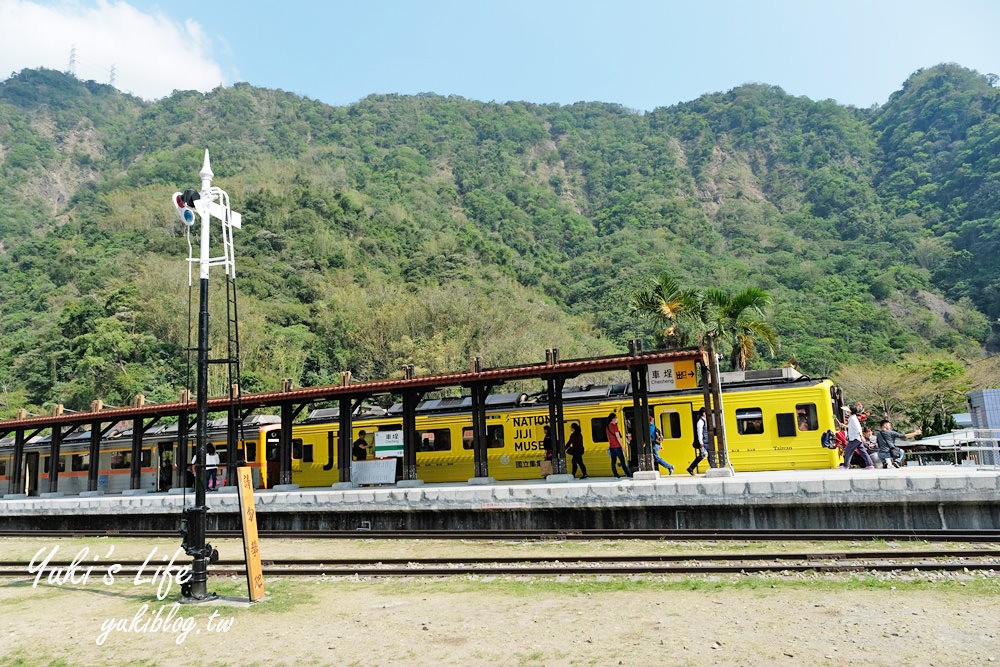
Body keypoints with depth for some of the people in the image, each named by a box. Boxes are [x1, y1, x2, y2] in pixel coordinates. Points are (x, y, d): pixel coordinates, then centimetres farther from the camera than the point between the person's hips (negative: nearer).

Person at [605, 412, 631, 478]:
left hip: (611, 447, 7)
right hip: (617, 446, -7)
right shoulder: (614, 426, -12)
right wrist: (622, 446, -12)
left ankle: (616, 475, 6)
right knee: (622, 461, -4)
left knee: (613, 462, 6)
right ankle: (629, 475, -2)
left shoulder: (607, 427, 10)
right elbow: (618, 437, -15)